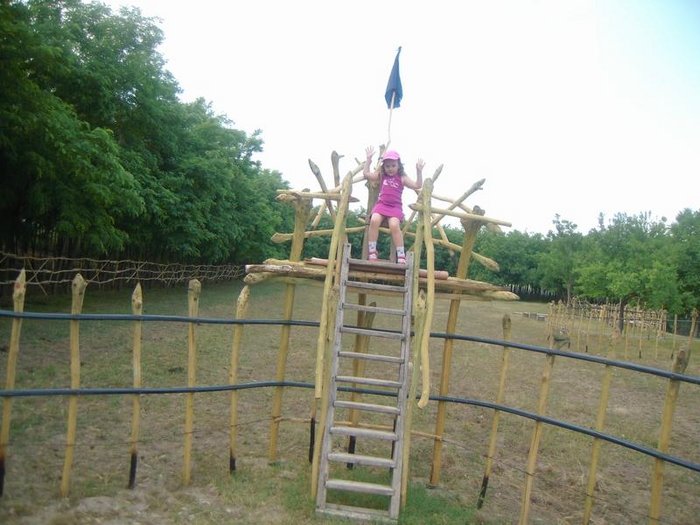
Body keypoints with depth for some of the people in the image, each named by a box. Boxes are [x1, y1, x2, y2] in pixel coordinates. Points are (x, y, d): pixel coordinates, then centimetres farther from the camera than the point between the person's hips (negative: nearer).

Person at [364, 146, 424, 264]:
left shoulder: (402, 178, 8)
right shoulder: (381, 175, 15)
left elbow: (417, 185, 2)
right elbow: (366, 173, 11)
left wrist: (419, 171, -7)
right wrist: (369, 159, 8)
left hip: (395, 207, -2)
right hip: (381, 204, 2)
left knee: (394, 225, -29)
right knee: (374, 221, -30)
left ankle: (401, 256, -23)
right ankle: (372, 252, -23)